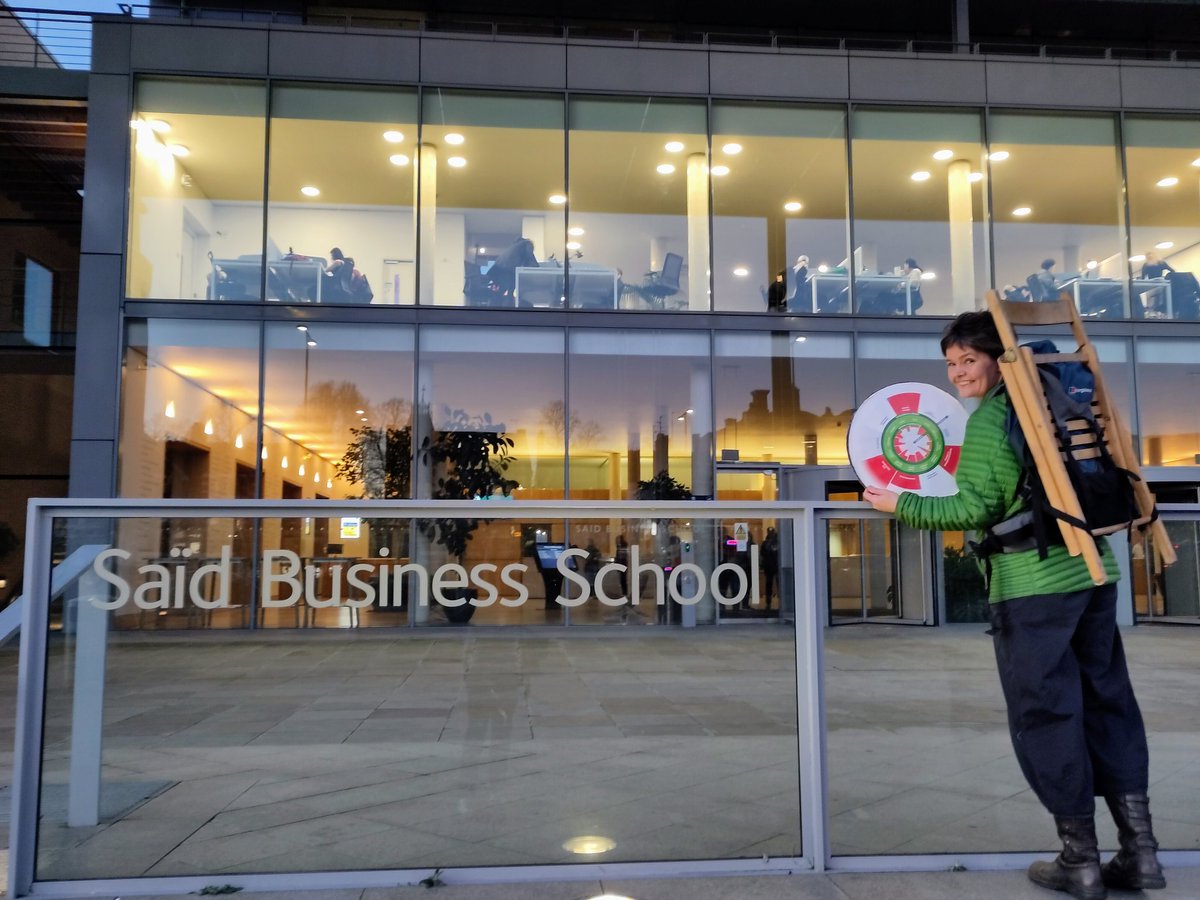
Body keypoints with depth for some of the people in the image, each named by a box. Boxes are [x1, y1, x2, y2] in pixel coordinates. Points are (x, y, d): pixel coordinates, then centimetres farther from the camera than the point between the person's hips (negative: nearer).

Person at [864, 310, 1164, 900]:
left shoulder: (987, 420, -10)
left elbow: (976, 509, -13)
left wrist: (901, 506, -4)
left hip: (1033, 585, -8)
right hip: (1094, 571, 8)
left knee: (1045, 714, 3)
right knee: (1108, 704, 13)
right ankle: (1139, 851, 17)